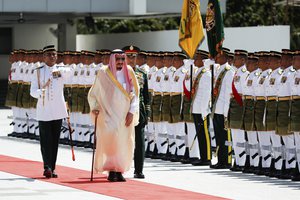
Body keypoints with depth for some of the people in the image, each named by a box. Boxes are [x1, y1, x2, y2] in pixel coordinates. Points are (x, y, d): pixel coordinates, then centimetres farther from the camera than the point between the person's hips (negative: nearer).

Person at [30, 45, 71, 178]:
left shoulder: (62, 71, 6)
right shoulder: (38, 72, 4)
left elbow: (68, 72, -19)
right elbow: (33, 91, -1)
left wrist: (59, 72, -39)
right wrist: (41, 92, -22)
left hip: (58, 110, 2)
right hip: (43, 110, -2)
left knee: (55, 140, 5)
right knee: (46, 140, -9)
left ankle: (52, 168, 12)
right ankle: (47, 167, -13)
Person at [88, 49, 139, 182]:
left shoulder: (129, 72, 3)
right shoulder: (103, 73, -2)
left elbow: (134, 93, 3)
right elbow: (93, 93, 8)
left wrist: (131, 112, -7)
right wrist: (94, 107, -6)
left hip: (125, 116, 3)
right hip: (108, 115, -3)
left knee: (124, 143, 1)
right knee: (111, 140, -17)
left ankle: (119, 171, 9)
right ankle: (111, 171, -15)